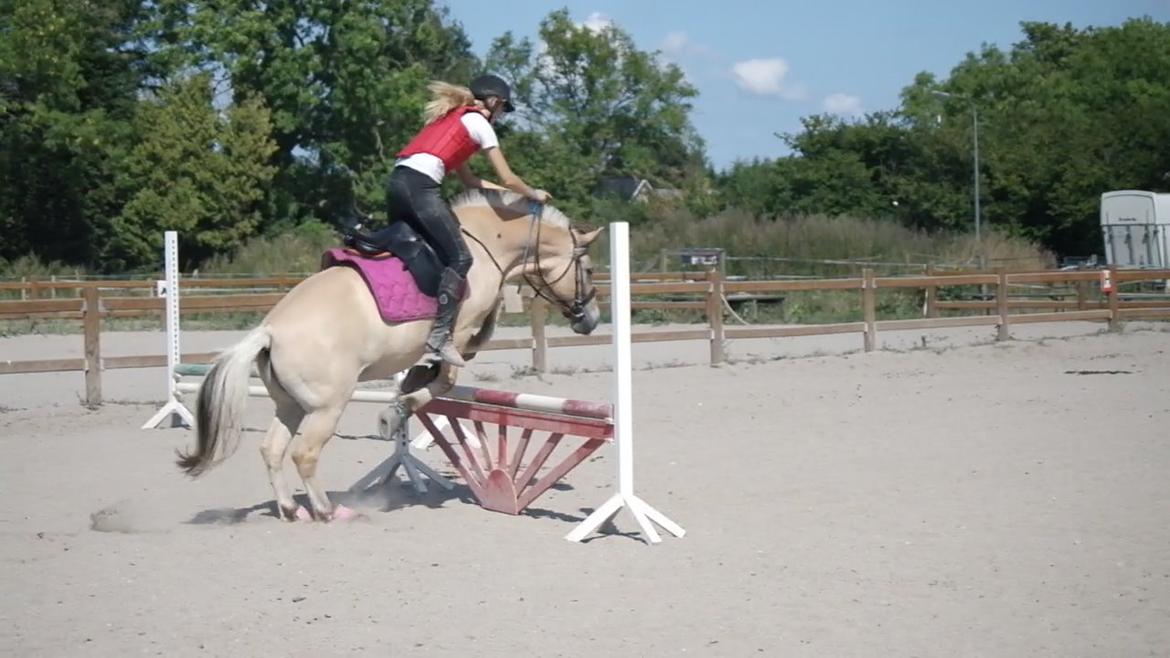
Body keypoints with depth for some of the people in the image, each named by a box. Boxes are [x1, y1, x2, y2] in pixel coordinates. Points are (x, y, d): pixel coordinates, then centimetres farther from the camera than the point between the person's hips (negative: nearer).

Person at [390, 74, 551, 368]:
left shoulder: (450, 118, 31)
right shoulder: (479, 122, 8)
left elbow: (467, 179, 34)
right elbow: (507, 179, 9)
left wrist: (512, 190, 35)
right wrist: (534, 195, 27)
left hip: (397, 180, 9)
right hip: (421, 186, -9)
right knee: (459, 258, -8)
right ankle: (438, 338, -15)